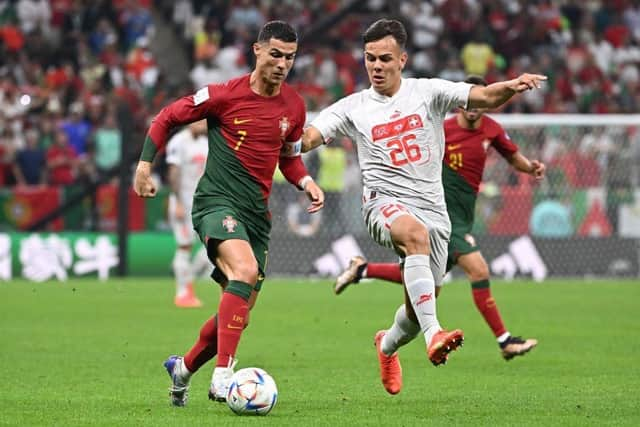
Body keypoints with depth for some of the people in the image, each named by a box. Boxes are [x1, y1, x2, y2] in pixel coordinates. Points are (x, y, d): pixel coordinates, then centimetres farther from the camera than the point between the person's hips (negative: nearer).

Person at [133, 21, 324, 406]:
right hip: (216, 201, -6)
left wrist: (307, 183, 4)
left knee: (240, 311, 9)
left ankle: (184, 367, 35)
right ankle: (222, 376, -36)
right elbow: (168, 118, 4)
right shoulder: (225, 95, -8)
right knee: (245, 271, -33)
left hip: (257, 212, 6)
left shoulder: (294, 106, 8)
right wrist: (145, 164, -2)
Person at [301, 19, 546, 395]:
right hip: (385, 204, -2)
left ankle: (388, 346, 44)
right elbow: (308, 139, -4)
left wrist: (512, 87, -25)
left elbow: (485, 98, -4)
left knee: (418, 307, 7)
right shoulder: (354, 108, 5)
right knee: (415, 233, -39)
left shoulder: (428, 92, 5)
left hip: (432, 209, 3)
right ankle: (433, 334, -49)